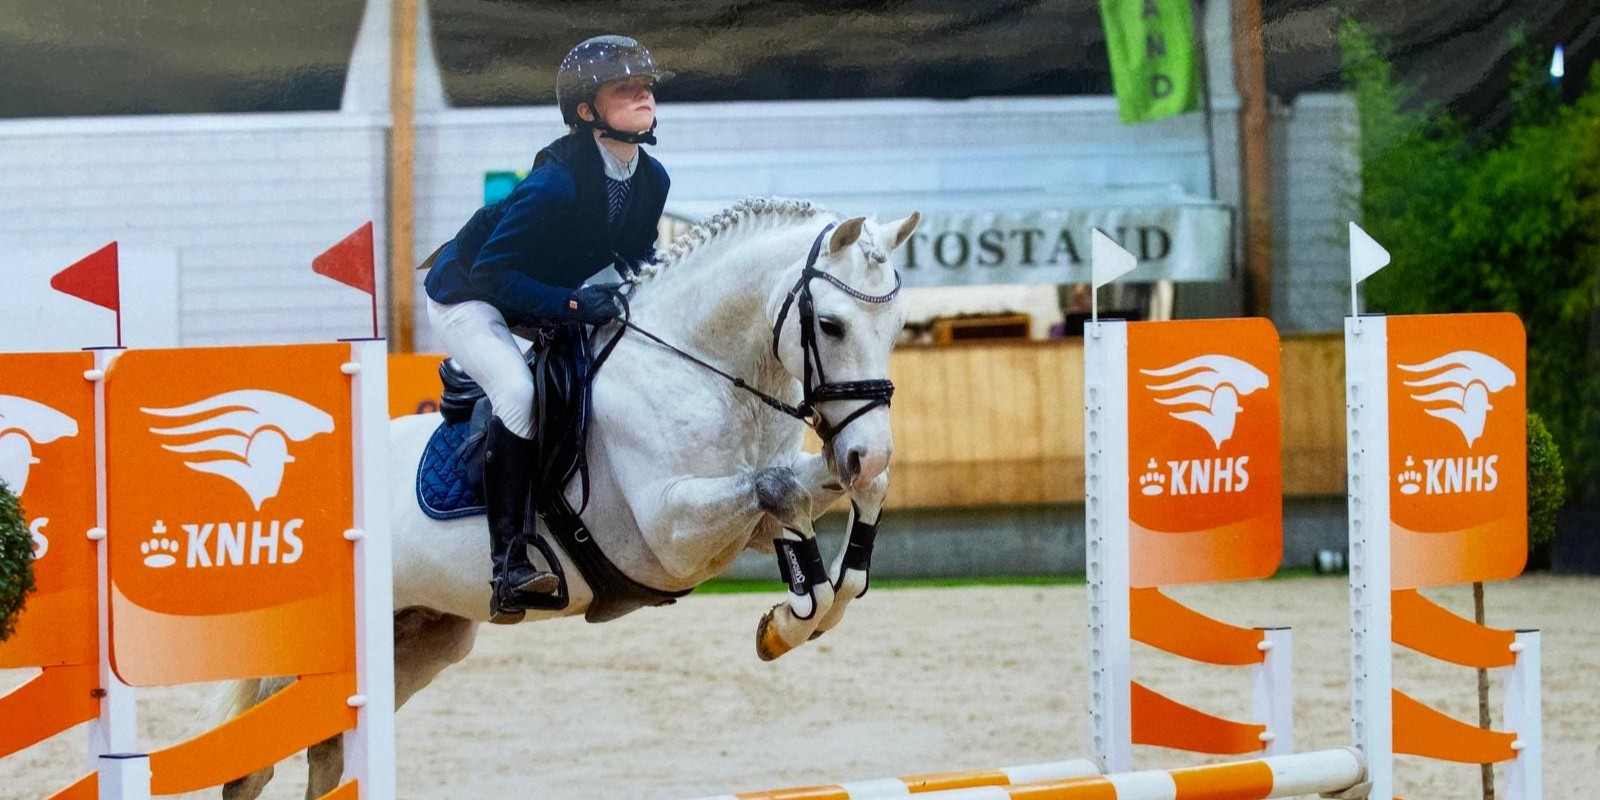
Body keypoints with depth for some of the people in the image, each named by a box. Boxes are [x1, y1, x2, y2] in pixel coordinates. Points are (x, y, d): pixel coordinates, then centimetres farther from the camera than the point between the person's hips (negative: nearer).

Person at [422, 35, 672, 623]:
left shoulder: (652, 179, -9)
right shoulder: (556, 181, -31)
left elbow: (636, 255, 8)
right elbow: (492, 272, -29)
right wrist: (571, 303, -39)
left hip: (551, 303, 9)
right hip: (468, 300, -9)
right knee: (518, 390, -31)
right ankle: (508, 564, -33)